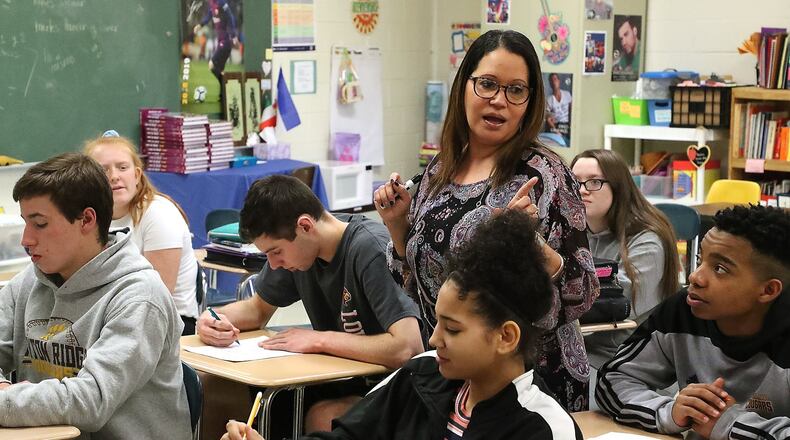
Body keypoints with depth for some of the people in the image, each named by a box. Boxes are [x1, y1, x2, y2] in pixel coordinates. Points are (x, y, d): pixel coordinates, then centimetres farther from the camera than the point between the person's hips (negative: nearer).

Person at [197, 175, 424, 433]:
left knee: (320, 418, -33)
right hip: (340, 378, 7)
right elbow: (258, 308, 17)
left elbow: (407, 347, -34)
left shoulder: (371, 249, -24)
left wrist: (320, 340, -23)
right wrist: (215, 318, -5)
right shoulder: (291, 246, 0)